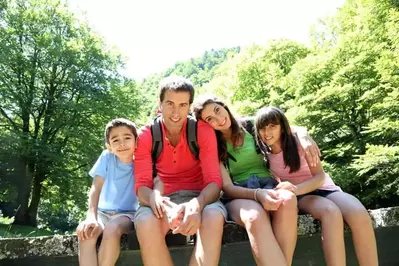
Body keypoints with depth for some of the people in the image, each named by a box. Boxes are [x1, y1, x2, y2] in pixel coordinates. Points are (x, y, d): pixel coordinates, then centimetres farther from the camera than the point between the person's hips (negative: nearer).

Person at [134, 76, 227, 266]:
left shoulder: (203, 131, -8)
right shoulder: (146, 136, -5)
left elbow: (214, 180, -15)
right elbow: (142, 185, -11)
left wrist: (197, 204, -38)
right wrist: (154, 198, -37)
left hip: (198, 197, 0)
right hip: (164, 199, 1)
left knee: (214, 218, -36)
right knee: (146, 224, -34)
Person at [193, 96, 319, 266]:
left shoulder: (250, 126, 8)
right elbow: (227, 187, -7)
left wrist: (304, 138, -5)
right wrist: (256, 194, -26)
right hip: (239, 195, -2)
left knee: (287, 200, -36)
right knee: (255, 216, -40)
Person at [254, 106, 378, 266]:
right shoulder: (263, 152, -5)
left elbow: (320, 177, -16)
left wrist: (297, 188, -36)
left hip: (322, 188, 1)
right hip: (300, 196, 0)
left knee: (359, 214, -32)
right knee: (331, 212, -36)